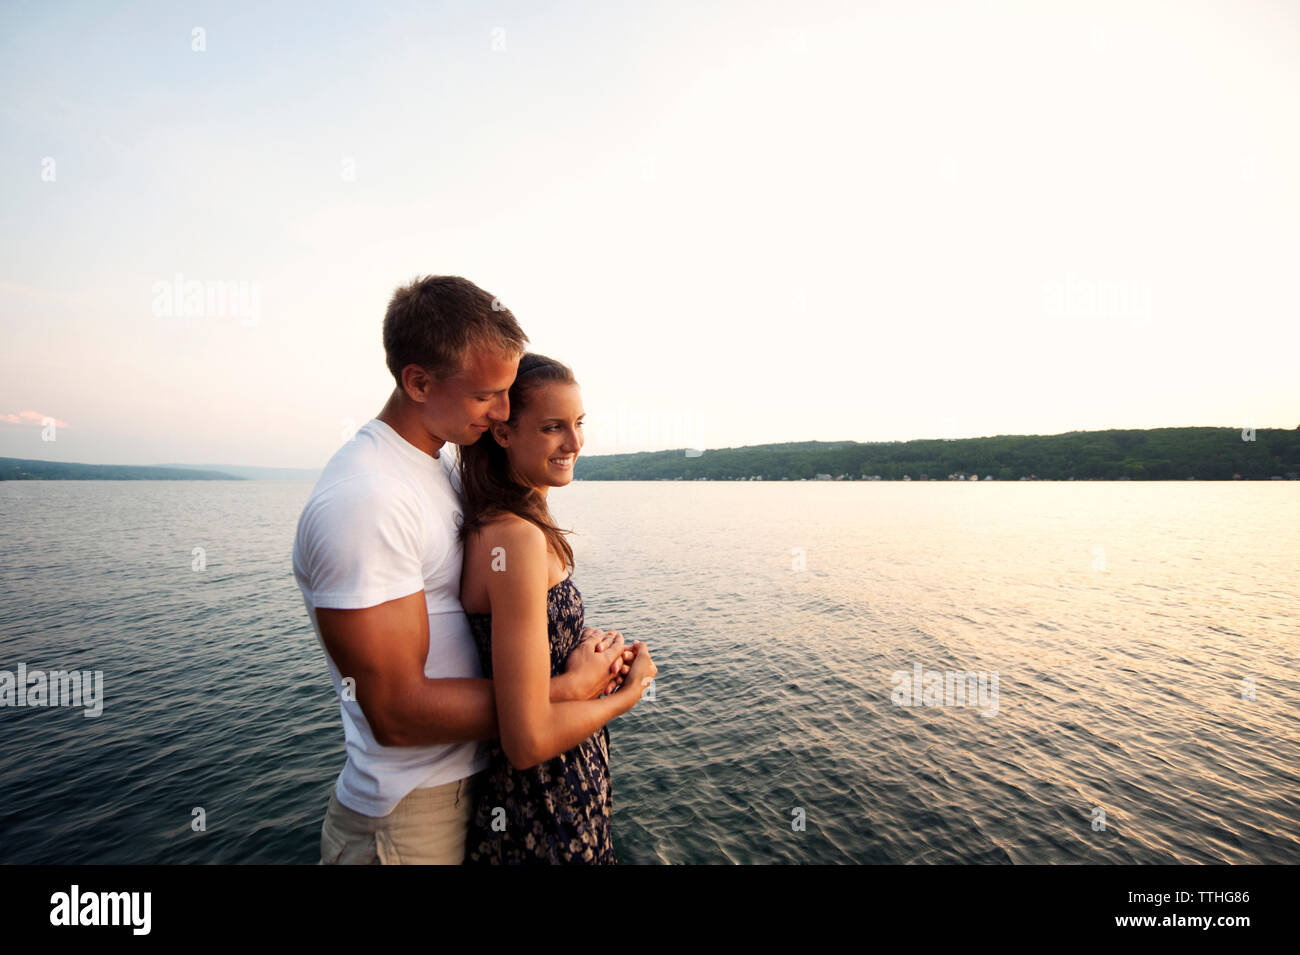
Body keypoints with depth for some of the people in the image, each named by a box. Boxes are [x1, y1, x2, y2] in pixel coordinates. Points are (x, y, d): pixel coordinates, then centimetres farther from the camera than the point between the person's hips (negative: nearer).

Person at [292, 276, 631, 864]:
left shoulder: (442, 463, 3)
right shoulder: (364, 501, -27)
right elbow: (397, 712, -27)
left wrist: (580, 652, -5)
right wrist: (568, 688, -21)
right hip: (414, 814, -8)